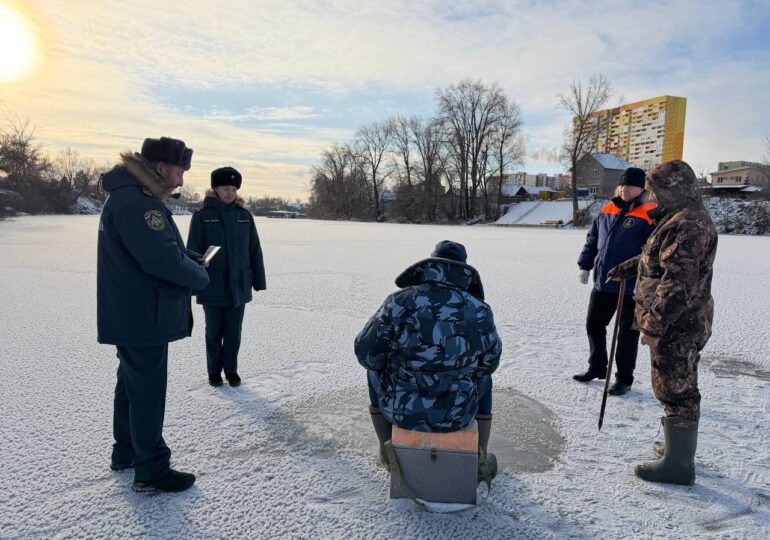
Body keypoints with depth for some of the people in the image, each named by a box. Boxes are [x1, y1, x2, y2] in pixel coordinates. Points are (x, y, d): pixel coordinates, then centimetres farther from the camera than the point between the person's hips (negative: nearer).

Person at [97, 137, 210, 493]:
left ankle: (126, 452, 37)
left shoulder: (129, 196, 13)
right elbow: (164, 258, -29)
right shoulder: (136, 202, -23)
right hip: (143, 318, -11)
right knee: (148, 390, 0)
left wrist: (190, 264, 1)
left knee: (132, 383, 21)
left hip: (130, 316, 11)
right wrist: (200, 276, -12)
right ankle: (151, 470, 13)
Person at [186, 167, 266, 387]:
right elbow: (193, 251, -5)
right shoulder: (202, 215, -5)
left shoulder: (244, 216, 4)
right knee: (214, 332, 11)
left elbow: (255, 251, 6)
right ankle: (214, 371, 27)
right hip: (212, 286, -2)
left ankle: (231, 369, 27)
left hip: (239, 286, 2)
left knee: (234, 332, 11)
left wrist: (258, 279, 5)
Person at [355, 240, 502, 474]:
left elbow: (367, 351, -8)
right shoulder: (479, 311, -9)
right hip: (456, 413, 1)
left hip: (402, 407, -1)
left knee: (376, 369, 32)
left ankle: (388, 451, 40)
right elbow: (489, 359, 7)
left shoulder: (399, 302, -15)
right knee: (483, 377, 33)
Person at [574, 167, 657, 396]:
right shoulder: (607, 210, 8)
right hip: (602, 283, 7)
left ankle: (624, 379, 21)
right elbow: (592, 239, 17)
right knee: (593, 325, 16)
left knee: (627, 334, 6)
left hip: (631, 287, -6)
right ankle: (596, 368, 34)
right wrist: (585, 265, 11)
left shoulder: (649, 214, -11)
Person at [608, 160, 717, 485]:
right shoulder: (683, 220, 13)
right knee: (681, 389, 20)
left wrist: (654, 326, -26)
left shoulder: (688, 224, -21)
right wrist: (627, 267, 37)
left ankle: (677, 465, 9)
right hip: (682, 324, 11)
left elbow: (678, 283, -28)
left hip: (676, 326, -11)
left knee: (676, 392, -2)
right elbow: (656, 258, 30)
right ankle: (678, 447, 35)